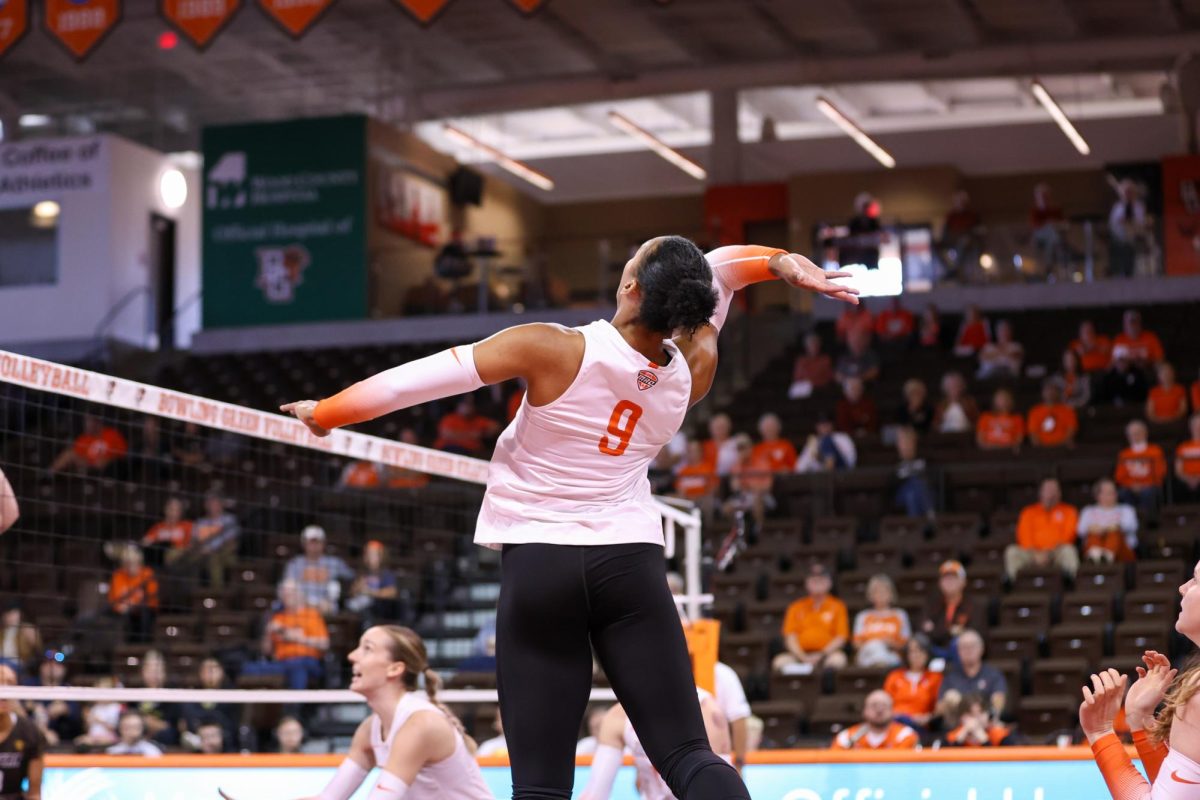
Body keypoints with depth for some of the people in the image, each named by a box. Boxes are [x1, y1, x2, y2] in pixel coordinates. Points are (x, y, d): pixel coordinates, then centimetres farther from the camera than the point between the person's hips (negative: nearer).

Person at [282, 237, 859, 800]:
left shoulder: (552, 350, -14)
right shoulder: (693, 372, -2)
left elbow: (414, 380, -8)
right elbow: (721, 266, 15)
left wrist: (323, 414, 5)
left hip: (539, 565, -3)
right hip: (631, 562, 3)